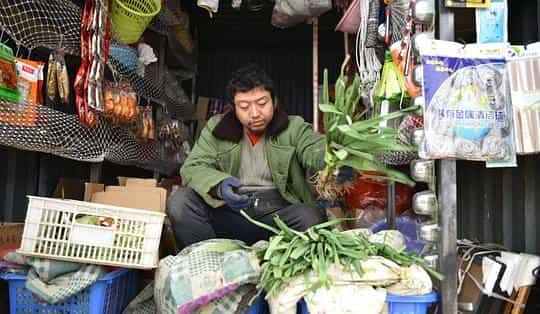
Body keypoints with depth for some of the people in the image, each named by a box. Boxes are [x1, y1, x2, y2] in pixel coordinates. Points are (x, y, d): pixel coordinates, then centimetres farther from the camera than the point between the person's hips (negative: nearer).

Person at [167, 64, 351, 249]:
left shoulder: (294, 128, 7)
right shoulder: (216, 128, 10)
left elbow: (316, 150, -12)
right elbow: (192, 168, 0)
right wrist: (219, 185, -23)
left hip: (279, 214, -1)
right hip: (228, 212, 1)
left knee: (311, 217, -31)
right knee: (180, 201, -22)